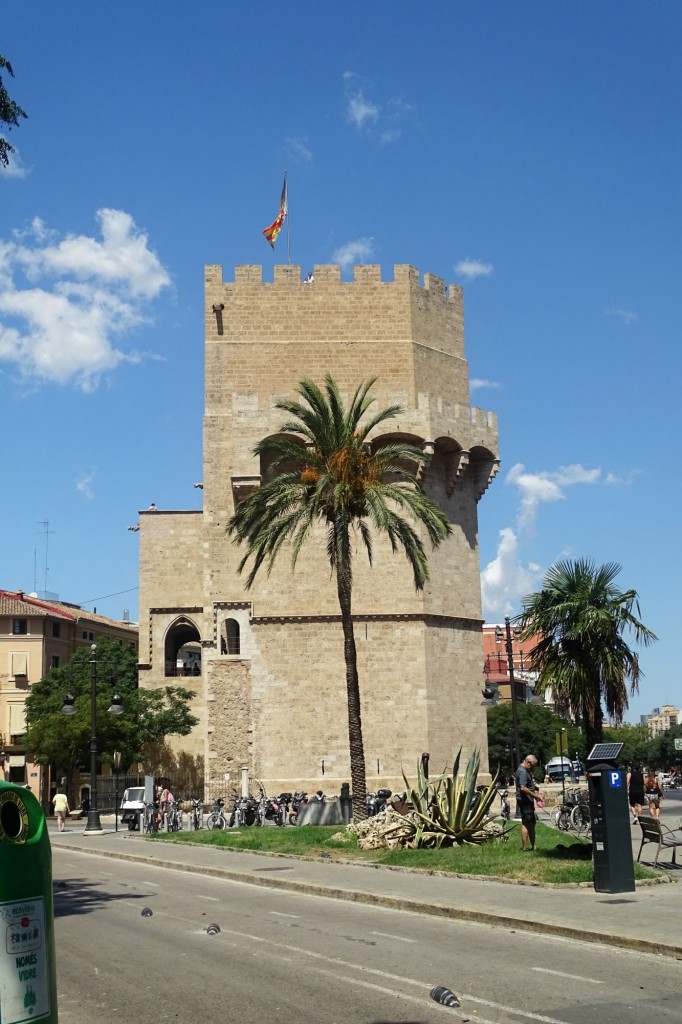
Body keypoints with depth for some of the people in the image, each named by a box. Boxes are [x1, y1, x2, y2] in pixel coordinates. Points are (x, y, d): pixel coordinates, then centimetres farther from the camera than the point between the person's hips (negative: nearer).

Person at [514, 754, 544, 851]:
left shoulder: (526, 770, 15)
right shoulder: (522, 771, -19)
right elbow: (523, 788, -28)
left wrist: (538, 789, 13)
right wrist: (535, 796, -21)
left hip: (528, 800, 11)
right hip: (525, 800, -11)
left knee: (531, 823, 15)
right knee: (526, 824, -8)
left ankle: (533, 846, 22)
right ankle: (525, 848, -5)